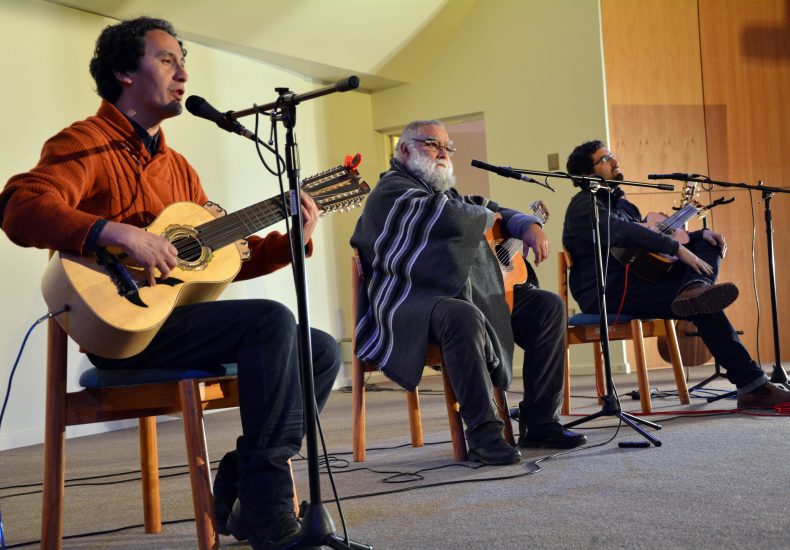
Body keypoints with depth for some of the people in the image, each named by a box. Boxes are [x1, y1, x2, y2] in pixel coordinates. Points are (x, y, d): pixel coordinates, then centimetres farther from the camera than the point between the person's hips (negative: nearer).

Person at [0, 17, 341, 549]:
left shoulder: (177, 166, 22)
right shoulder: (87, 143, -3)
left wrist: (291, 242, 4)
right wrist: (120, 233, -32)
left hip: (179, 316, 9)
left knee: (322, 350, 2)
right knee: (273, 320, -26)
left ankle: (241, 490, 5)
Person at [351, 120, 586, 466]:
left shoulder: (443, 189, 26)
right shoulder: (392, 191, -5)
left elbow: (492, 209, 32)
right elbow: (453, 219, -19)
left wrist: (528, 225, 9)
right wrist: (488, 216, 2)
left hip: (476, 295, 10)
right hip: (411, 302, -10)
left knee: (548, 306, -1)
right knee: (463, 317, -41)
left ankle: (539, 424, -2)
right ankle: (483, 434, -33)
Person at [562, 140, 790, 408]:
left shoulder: (621, 203, 26)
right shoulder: (584, 205, -5)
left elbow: (651, 237, 28)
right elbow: (624, 233, -25)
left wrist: (701, 233, 10)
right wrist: (678, 249, -27)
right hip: (607, 294, -10)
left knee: (709, 246, -2)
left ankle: (695, 289, -37)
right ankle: (752, 384, -27)